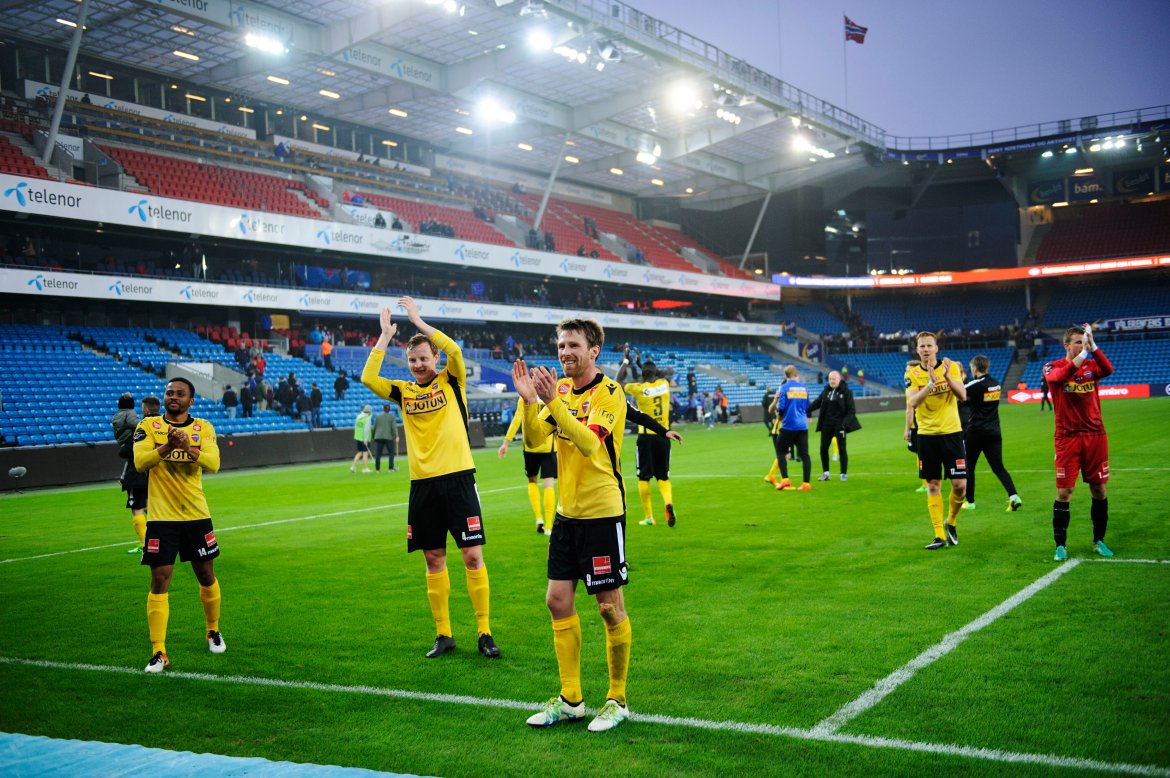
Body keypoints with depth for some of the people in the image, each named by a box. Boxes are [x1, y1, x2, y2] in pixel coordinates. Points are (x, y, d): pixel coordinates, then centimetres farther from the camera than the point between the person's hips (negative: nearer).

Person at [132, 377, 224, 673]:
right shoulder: (148, 426, 0)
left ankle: (213, 632, 35)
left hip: (197, 515, 2)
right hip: (161, 517, -2)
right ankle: (158, 653, 0)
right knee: (159, 581, -5)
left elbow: (213, 463, -13)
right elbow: (140, 462, -16)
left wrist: (189, 448, -31)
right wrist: (167, 447, -32)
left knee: (207, 577, 12)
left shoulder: (203, 427, 2)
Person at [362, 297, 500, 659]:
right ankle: (443, 635, 19)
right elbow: (368, 378, -7)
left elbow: (454, 350, -17)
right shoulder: (404, 391, 8)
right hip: (422, 484, 3)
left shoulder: (452, 382, 1)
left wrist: (418, 320, -11)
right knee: (434, 559, 9)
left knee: (473, 555, -4)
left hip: (457, 477, -3)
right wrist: (385, 335, -3)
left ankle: (484, 633, 6)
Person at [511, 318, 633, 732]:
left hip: (602, 512, -7)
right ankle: (570, 699, 21)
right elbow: (533, 439, 0)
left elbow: (589, 443, -26)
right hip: (567, 512, 7)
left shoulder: (610, 392, -12)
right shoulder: (560, 389, 8)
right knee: (558, 601, 8)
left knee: (610, 606, 1)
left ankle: (617, 700, 16)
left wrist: (554, 402, -33)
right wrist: (529, 399, -16)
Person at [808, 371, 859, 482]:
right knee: (823, 448, 3)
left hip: (839, 424, -4)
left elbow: (851, 410, -8)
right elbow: (817, 403, 11)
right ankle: (825, 473, 16)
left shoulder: (846, 392, -7)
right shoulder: (826, 390, 6)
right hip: (827, 424, 4)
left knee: (842, 449, 2)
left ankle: (844, 474, 13)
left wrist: (844, 423, -19)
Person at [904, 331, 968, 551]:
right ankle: (940, 535, 8)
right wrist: (931, 382, -29)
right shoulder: (912, 374, -1)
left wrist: (947, 376, -25)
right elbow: (912, 403, -16)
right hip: (926, 435, 0)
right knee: (933, 486, 2)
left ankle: (951, 522, 23)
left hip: (951, 432, 0)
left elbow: (962, 395, -11)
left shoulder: (950, 366, 0)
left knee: (960, 484, -4)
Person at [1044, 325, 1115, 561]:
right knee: (1064, 492, -5)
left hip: (1095, 435, 3)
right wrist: (1082, 355, -35)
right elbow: (1060, 376, -26)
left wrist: (1093, 347, -31)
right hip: (1067, 438, -3)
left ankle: (1099, 541, 22)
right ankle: (1060, 545, 4)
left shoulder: (1092, 365, 5)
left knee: (1099, 489, 7)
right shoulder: (1052, 367, -1)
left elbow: (1108, 370, -18)